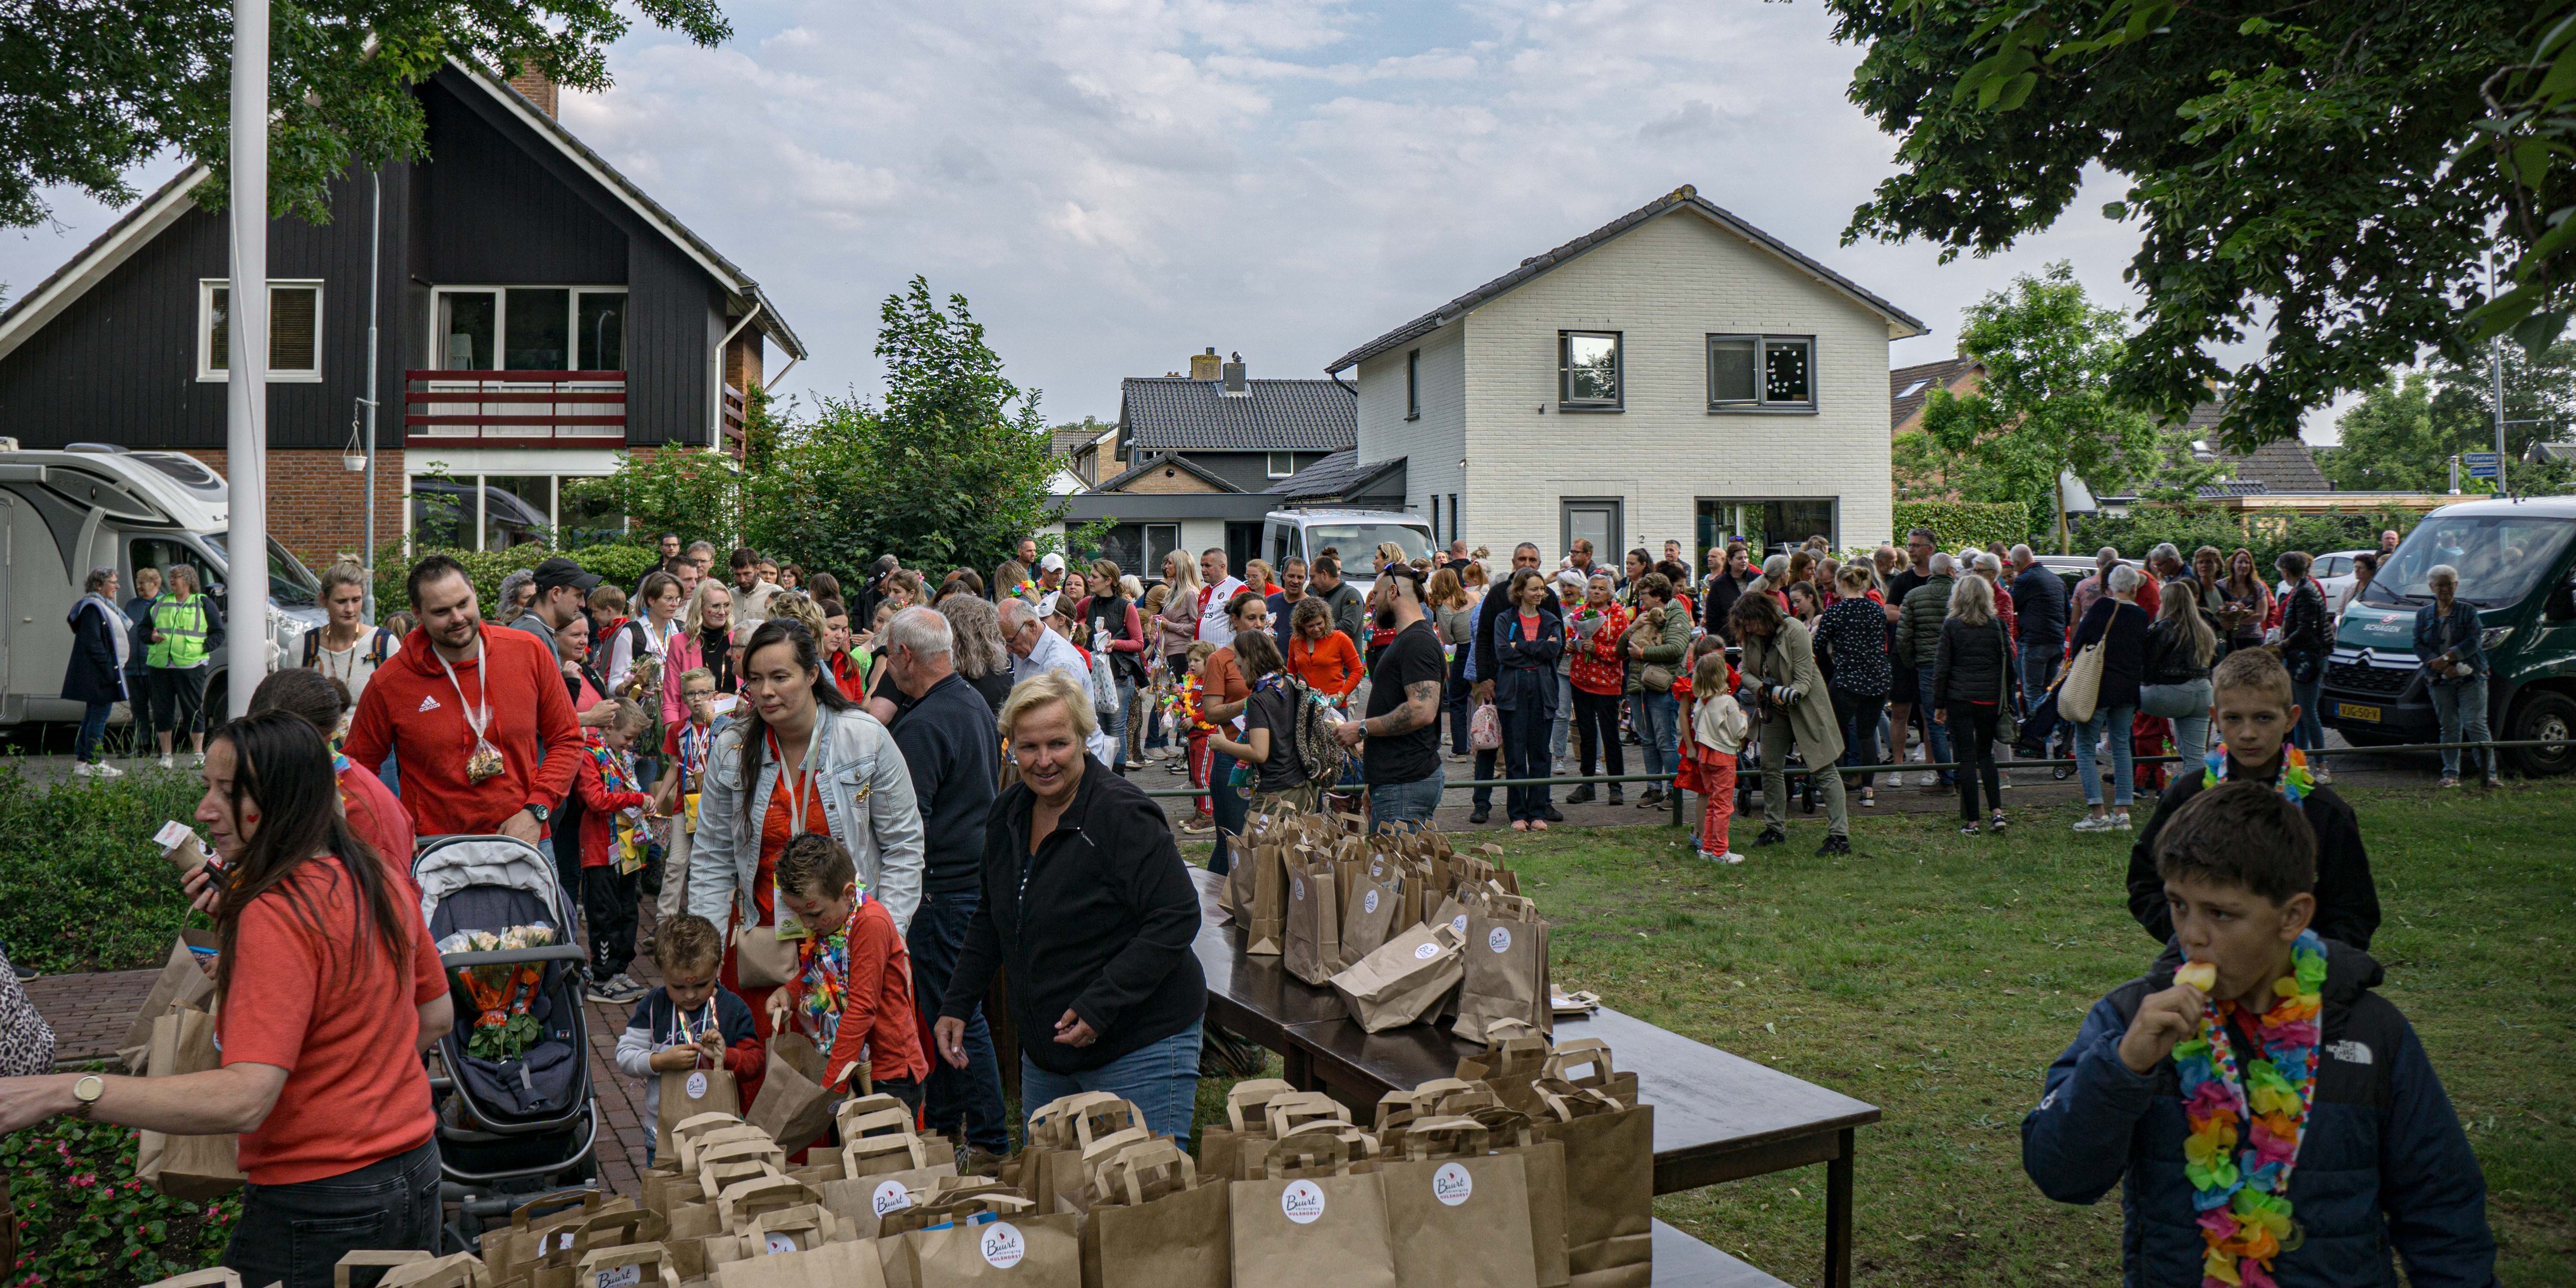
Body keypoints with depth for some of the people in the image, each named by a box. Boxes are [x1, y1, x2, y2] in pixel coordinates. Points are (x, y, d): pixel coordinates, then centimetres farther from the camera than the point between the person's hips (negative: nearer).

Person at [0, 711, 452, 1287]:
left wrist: (63, 1091, -28)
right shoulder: (381, 878, 3)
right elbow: (435, 1017, 13)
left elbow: (244, 1099, -28)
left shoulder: (277, 914, -21)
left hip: (321, 1208, -8)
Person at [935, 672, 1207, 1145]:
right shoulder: (1008, 812, 6)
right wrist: (957, 1005, 12)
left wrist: (1101, 1004, -24)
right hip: (1045, 1051, 7)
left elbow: (1178, 918, -21)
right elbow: (992, 919, 19)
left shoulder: (1122, 814, -18)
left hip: (1140, 1051, -7)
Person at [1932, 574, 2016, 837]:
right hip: (1991, 700, 2)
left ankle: (1971, 821, 3)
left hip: (1959, 699, -2)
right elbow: (2008, 664, 5)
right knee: (1986, 754, 17)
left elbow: (1941, 668, -4)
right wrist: (2007, 700, 14)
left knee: (1967, 758, 2)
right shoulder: (1998, 625, 1)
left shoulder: (1951, 625, -4)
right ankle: (1997, 811, 4)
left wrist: (1938, 704, 3)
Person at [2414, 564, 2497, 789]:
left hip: (2471, 678, -2)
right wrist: (2443, 667, -13)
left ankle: (2489, 773, -2)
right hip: (2439, 681, 2)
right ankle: (2451, 774, 9)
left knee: (2475, 724, -7)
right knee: (2449, 727, 4)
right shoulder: (2423, 614, 11)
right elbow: (2418, 646, 1)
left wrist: (2446, 658, -18)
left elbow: (2473, 642, -8)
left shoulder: (2468, 611, 4)